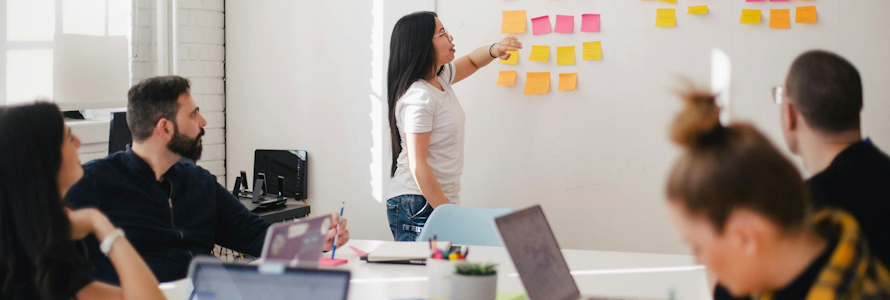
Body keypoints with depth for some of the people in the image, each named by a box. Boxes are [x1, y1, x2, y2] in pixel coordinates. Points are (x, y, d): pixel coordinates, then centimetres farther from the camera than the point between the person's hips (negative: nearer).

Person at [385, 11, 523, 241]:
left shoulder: (439, 78, 9)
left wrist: (494, 50, 6)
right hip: (417, 206, -9)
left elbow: (471, 62, 29)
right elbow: (417, 166, -20)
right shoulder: (418, 97, -18)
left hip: (441, 200, 9)